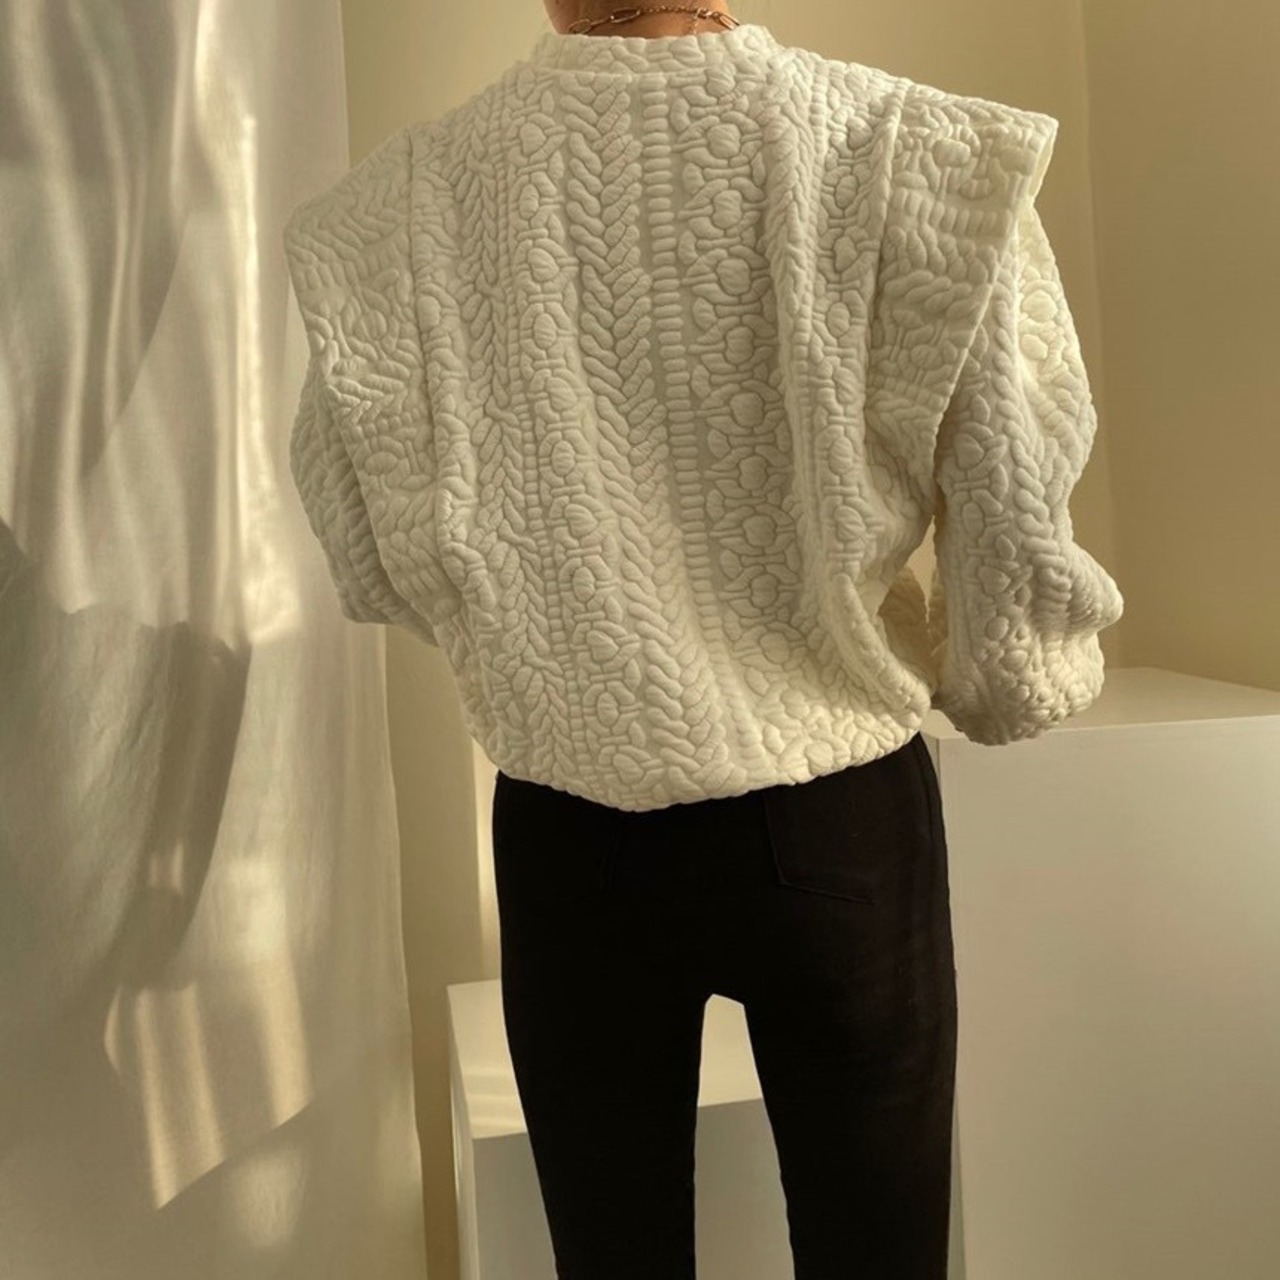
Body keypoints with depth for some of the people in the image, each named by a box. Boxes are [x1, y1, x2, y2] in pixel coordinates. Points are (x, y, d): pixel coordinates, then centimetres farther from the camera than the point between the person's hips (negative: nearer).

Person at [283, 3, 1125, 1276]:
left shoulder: (395, 205, -7)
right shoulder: (923, 160, -12)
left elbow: (375, 572, 1)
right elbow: (1020, 538, -11)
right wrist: (1004, 685, 10)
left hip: (567, 833, 2)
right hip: (841, 820, -1)